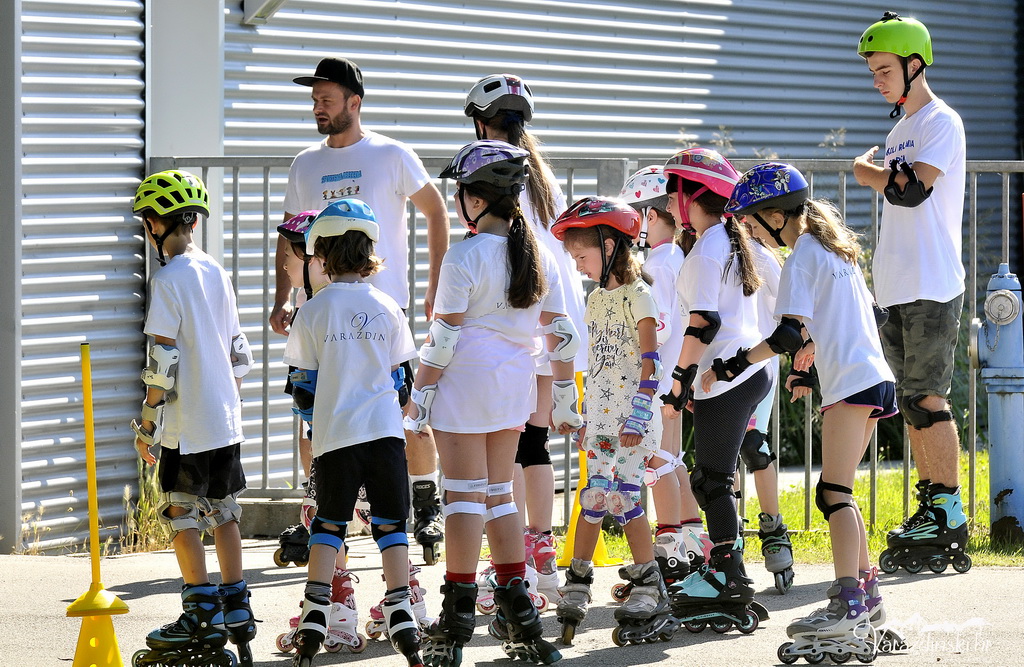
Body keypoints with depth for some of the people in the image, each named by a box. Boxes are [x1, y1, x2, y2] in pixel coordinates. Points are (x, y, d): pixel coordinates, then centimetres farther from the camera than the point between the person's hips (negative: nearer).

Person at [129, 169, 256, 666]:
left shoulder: (168, 280, -14)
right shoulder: (217, 274, 9)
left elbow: (163, 360, -17)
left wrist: (148, 422, -10)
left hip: (187, 426, -7)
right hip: (226, 419, 7)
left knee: (181, 514, 0)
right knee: (223, 510, 14)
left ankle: (204, 617, -1)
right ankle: (236, 609, 18)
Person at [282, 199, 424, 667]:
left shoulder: (313, 312, -3)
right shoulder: (387, 308, 3)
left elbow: (304, 388, 2)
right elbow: (399, 379, 10)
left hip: (335, 435, -1)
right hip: (385, 432, 1)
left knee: (329, 523, 10)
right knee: (390, 524, 7)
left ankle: (315, 615, 4)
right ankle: (400, 617, 2)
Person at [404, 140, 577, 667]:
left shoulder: (465, 256, -13)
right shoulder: (537, 254, 6)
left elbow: (444, 339, -13)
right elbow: (560, 332, 9)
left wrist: (418, 398, -6)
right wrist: (564, 398, 18)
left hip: (465, 385, -6)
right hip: (514, 386, 6)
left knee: (465, 497, -4)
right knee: (498, 495, 15)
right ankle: (518, 617, 15)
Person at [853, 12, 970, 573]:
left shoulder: (941, 122, -9)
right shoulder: (900, 130, 19)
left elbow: (912, 189, -19)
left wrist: (867, 173, -4)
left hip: (932, 289, -9)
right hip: (899, 291, 9)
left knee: (928, 399, -10)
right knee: (911, 402, 9)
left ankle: (949, 517, -7)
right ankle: (929, 508, 13)